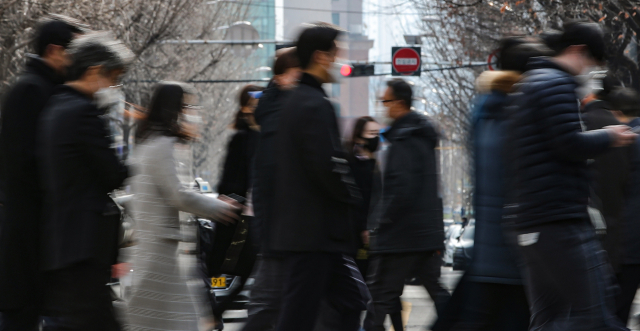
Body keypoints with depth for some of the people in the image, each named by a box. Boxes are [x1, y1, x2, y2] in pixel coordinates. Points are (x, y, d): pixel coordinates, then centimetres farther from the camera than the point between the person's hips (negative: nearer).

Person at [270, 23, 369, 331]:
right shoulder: (316, 106, -17)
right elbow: (328, 166, -23)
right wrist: (349, 193, -5)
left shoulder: (295, 101, 16)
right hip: (315, 231, -11)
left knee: (351, 300, 14)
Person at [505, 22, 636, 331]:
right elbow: (572, 144, -17)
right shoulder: (557, 83, -8)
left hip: (527, 220, 11)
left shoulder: (528, 85, 24)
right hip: (559, 217, -11)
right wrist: (608, 137, -1)